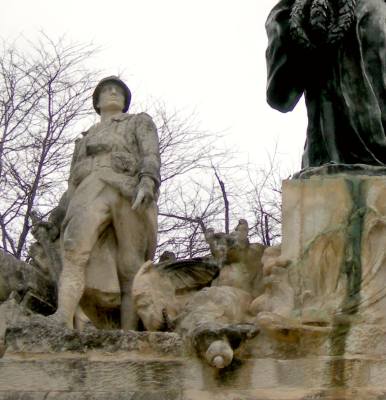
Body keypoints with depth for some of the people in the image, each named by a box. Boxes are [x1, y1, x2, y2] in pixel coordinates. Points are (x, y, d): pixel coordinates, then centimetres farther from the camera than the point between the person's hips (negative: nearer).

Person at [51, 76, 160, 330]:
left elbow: (151, 155, 6)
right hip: (91, 193, 2)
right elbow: (74, 183, 29)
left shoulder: (140, 122, 26)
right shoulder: (86, 139, 37)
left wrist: (148, 183, -16)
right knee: (76, 248, -28)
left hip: (130, 194, -2)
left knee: (130, 270, -14)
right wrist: (64, 219, 13)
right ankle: (63, 323, -45)